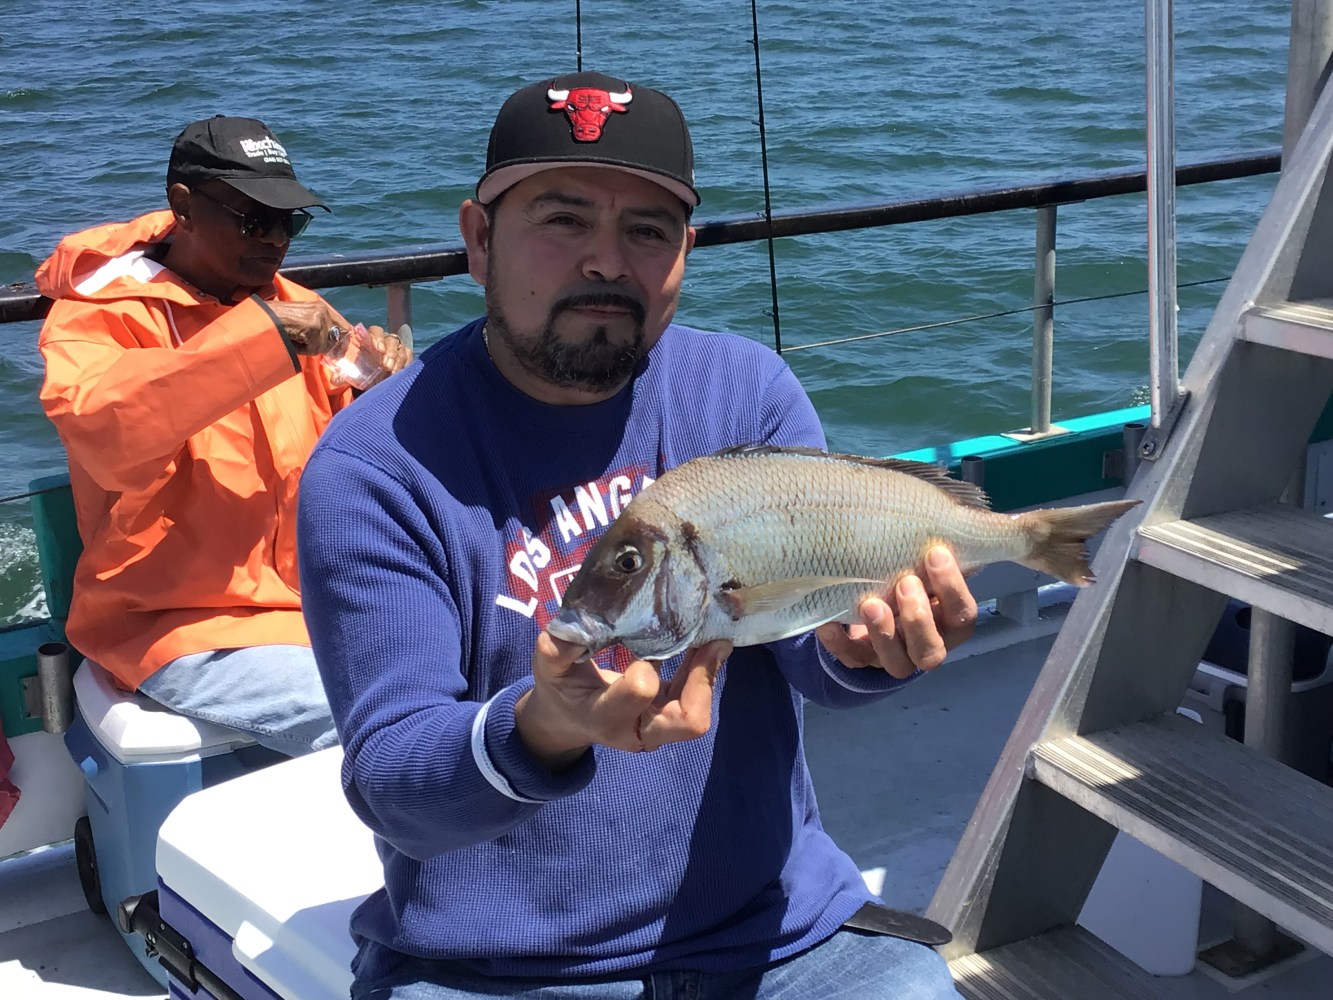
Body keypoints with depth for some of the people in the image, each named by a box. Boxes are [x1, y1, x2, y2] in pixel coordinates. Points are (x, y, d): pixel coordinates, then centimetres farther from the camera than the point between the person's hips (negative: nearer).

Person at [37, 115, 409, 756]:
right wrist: (261, 334, -28)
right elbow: (99, 427, -28)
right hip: (176, 622, -6)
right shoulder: (97, 314, -5)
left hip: (317, 600, 6)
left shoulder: (289, 306, 13)